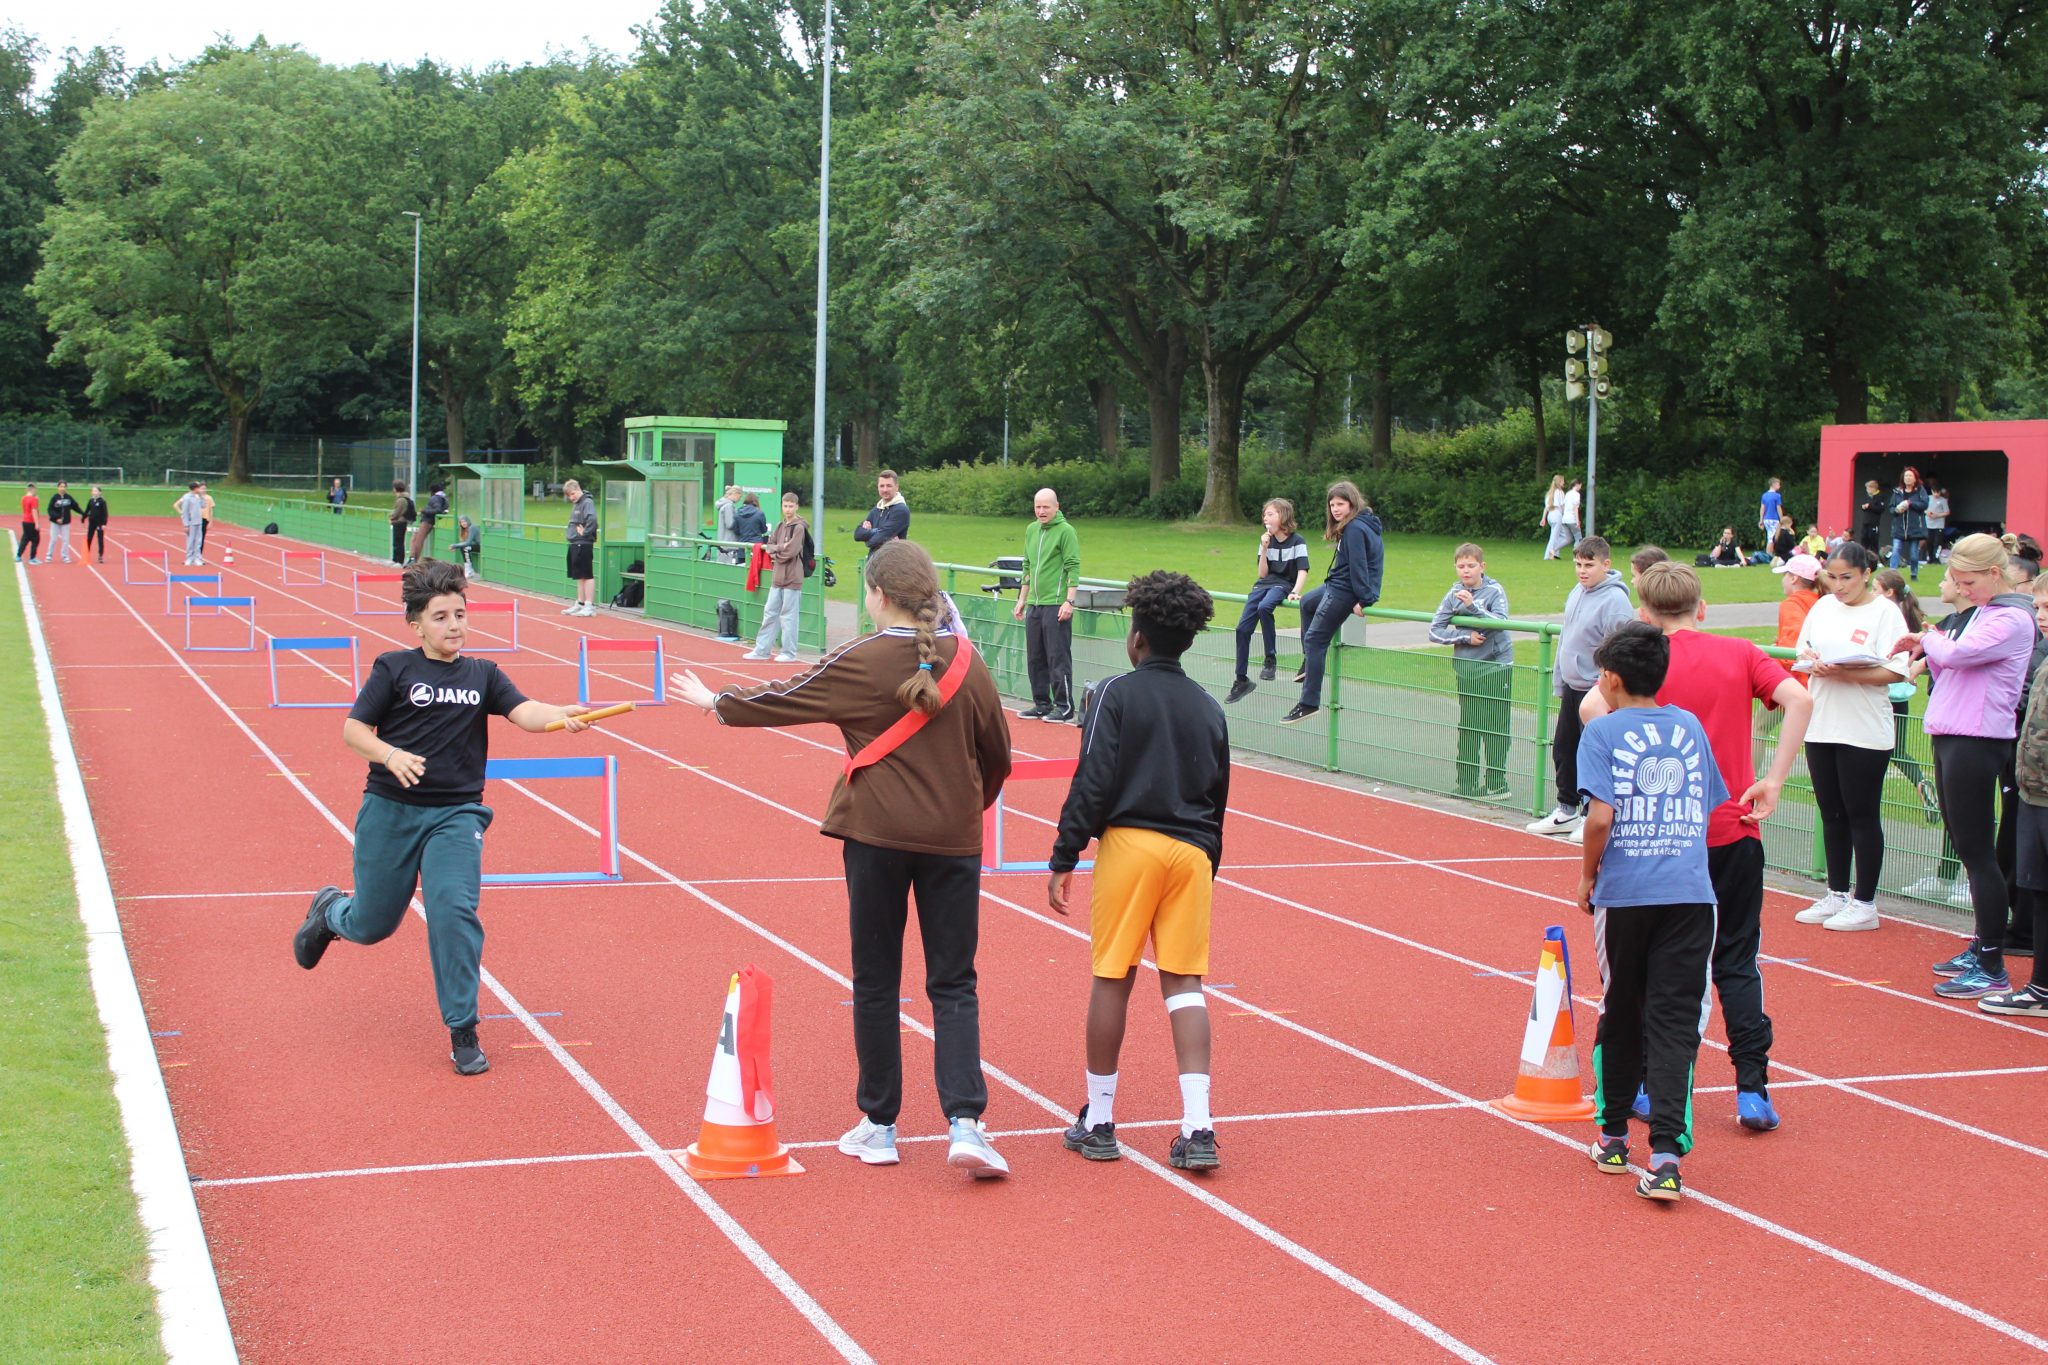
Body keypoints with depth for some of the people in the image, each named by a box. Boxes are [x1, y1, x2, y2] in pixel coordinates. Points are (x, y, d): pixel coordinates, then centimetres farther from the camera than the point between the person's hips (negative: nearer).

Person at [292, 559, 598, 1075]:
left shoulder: (482, 675, 5)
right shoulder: (394, 668, -1)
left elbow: (523, 711, -11)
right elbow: (353, 728, -3)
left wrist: (561, 715, -33)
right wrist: (390, 756, -22)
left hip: (455, 814, 1)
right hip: (390, 810, -1)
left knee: (454, 909, -20)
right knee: (372, 925, 11)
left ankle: (462, 1033, -9)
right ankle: (329, 911, 50)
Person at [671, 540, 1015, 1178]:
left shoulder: (861, 662, -7)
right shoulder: (968, 663, 1)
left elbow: (785, 699, 4)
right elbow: (997, 755, 9)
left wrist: (716, 702, 21)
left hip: (877, 836, -2)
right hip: (953, 840, 2)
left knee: (876, 983, 9)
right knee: (953, 985, 6)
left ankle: (879, 1125, 16)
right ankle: (965, 1122, -8)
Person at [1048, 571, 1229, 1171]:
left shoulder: (1116, 694, -3)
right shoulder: (1209, 708, 12)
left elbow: (1092, 783, -8)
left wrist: (1064, 860, -5)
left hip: (1129, 842, -4)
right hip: (1191, 851, 4)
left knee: (1112, 978, 4)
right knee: (1184, 981, 4)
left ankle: (1098, 1121, 14)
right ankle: (1198, 1128, -5)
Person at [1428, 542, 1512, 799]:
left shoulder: (1494, 591, -7)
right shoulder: (1454, 594, 2)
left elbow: (1500, 622, -22)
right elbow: (1435, 632, 0)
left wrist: (1473, 606, -32)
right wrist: (1465, 636, -13)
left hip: (1496, 666, -4)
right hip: (1467, 669, 4)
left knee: (1495, 728, -2)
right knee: (1467, 727, 7)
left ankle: (1496, 783, 5)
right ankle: (1466, 784, 13)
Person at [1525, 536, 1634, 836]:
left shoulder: (1615, 600, -18)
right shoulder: (1576, 594, 9)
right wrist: (1559, 681, 18)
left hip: (1597, 691, -9)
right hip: (1572, 688, 9)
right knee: (1562, 749, 16)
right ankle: (1567, 811, 29)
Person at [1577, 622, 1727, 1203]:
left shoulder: (1604, 730, -1)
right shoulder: (1691, 727, 12)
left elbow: (1600, 816, -12)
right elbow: (1711, 807, 13)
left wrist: (1587, 874, 3)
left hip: (1624, 894, -2)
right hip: (1691, 893, 2)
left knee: (1619, 1017, 14)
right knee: (1676, 1022, -2)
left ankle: (1613, 1137, 25)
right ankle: (1666, 1153, -13)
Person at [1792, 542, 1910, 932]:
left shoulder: (1885, 612, -8)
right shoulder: (1823, 607, 10)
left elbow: (1894, 672, -15)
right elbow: (1801, 652, 14)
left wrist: (1844, 673, -24)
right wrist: (1812, 662, -9)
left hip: (1864, 733, -6)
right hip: (1821, 725, 6)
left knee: (1861, 815, 1)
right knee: (1832, 813, 13)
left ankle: (1864, 904, 9)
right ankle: (1837, 895, 23)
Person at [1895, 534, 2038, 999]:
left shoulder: (2011, 620, -13)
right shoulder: (1982, 612, 16)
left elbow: (1958, 654, -26)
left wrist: (1929, 641, -6)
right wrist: (1927, 649, 0)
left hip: (1977, 744, -10)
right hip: (1952, 739, 10)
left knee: (1977, 853, -7)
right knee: (1968, 852, 15)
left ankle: (1993, 969, -4)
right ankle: (1981, 948, 25)